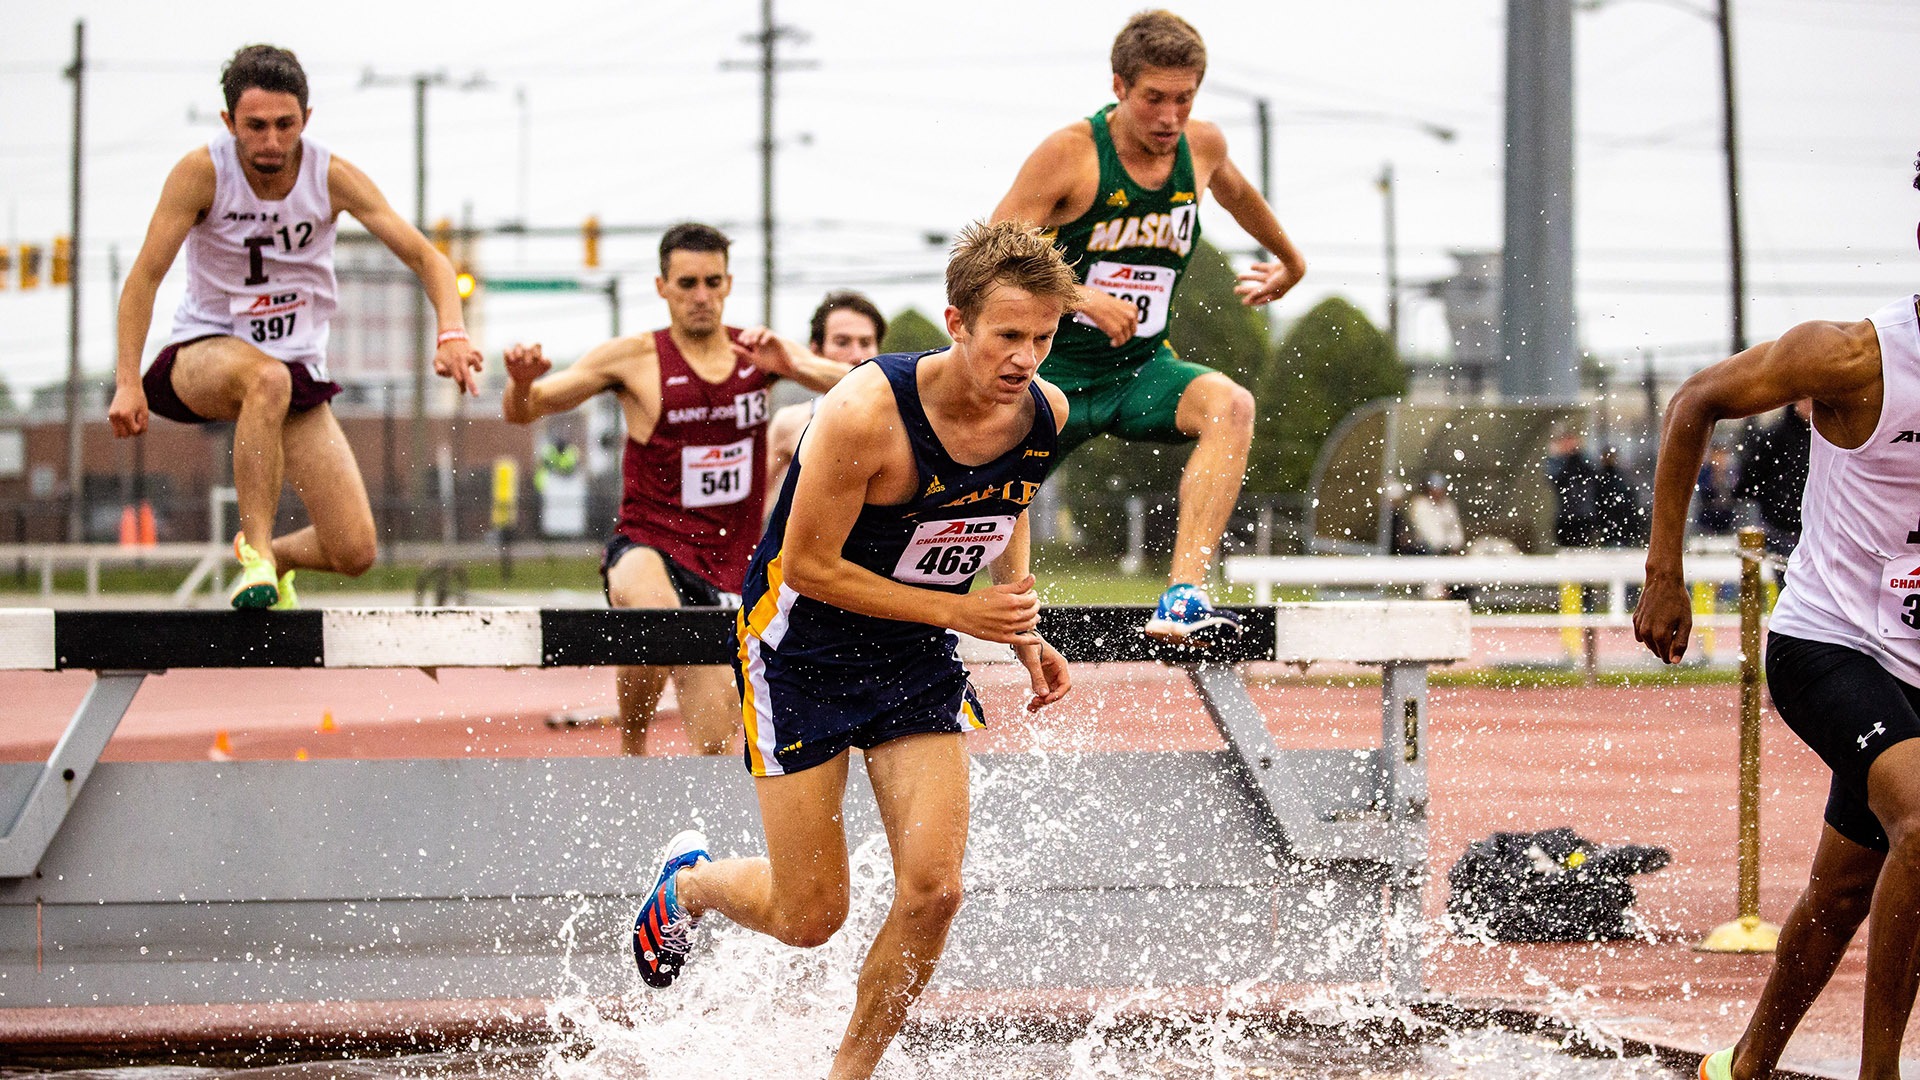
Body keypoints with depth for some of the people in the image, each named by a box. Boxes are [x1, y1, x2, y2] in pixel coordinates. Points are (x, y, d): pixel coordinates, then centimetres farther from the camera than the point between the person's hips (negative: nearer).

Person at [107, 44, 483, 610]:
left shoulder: (333, 177, -9)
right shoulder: (203, 173, -14)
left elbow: (425, 257, -11)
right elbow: (145, 276, -12)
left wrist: (451, 333, -30)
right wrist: (127, 382, -22)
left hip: (299, 367, 3)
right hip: (202, 352, -3)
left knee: (354, 554, -9)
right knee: (266, 377, -43)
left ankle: (271, 556, 26)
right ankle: (255, 553, -36)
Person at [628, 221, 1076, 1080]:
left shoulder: (1044, 414, -10)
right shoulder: (867, 414, -30)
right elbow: (809, 566, -21)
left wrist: (1022, 631, 1)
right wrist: (960, 612, -24)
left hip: (917, 658, 5)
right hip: (803, 651, -5)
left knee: (932, 889, -10)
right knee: (810, 916, 0)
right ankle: (688, 882, 34)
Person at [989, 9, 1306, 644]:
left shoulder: (1202, 145, -2)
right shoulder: (1071, 153, -16)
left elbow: (1232, 189, 26)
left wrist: (1289, 260, 42)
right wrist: (1080, 296, -31)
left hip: (1144, 368, 3)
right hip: (1057, 370, -3)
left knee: (1229, 406, -28)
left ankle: (1183, 599, -38)